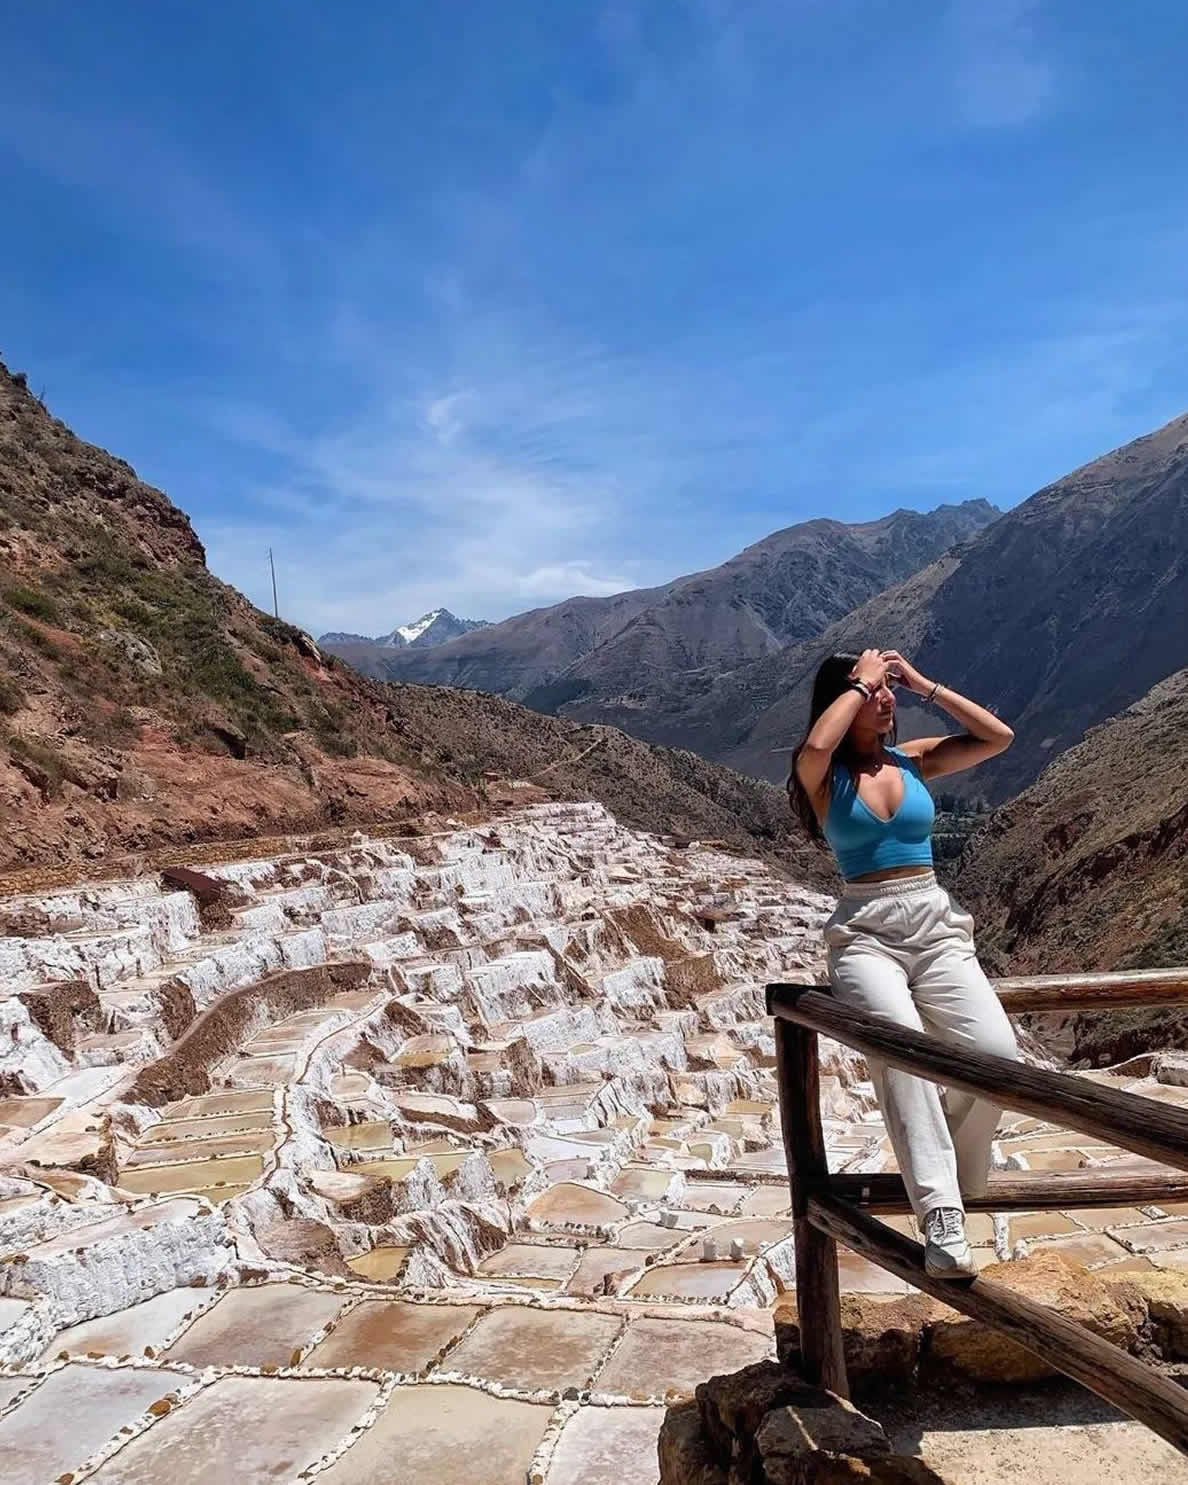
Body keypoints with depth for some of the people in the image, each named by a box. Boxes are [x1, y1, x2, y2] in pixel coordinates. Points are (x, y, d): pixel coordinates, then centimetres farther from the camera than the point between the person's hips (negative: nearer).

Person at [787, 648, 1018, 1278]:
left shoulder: (914, 759, 14)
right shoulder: (825, 775, 3)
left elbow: (998, 736, 7)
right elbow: (816, 745, -22)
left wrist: (923, 684, 6)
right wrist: (859, 681, -8)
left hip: (936, 923, 4)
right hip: (865, 933, -3)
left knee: (995, 1050, -20)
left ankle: (940, 1176, 8)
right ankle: (942, 1221, -30)